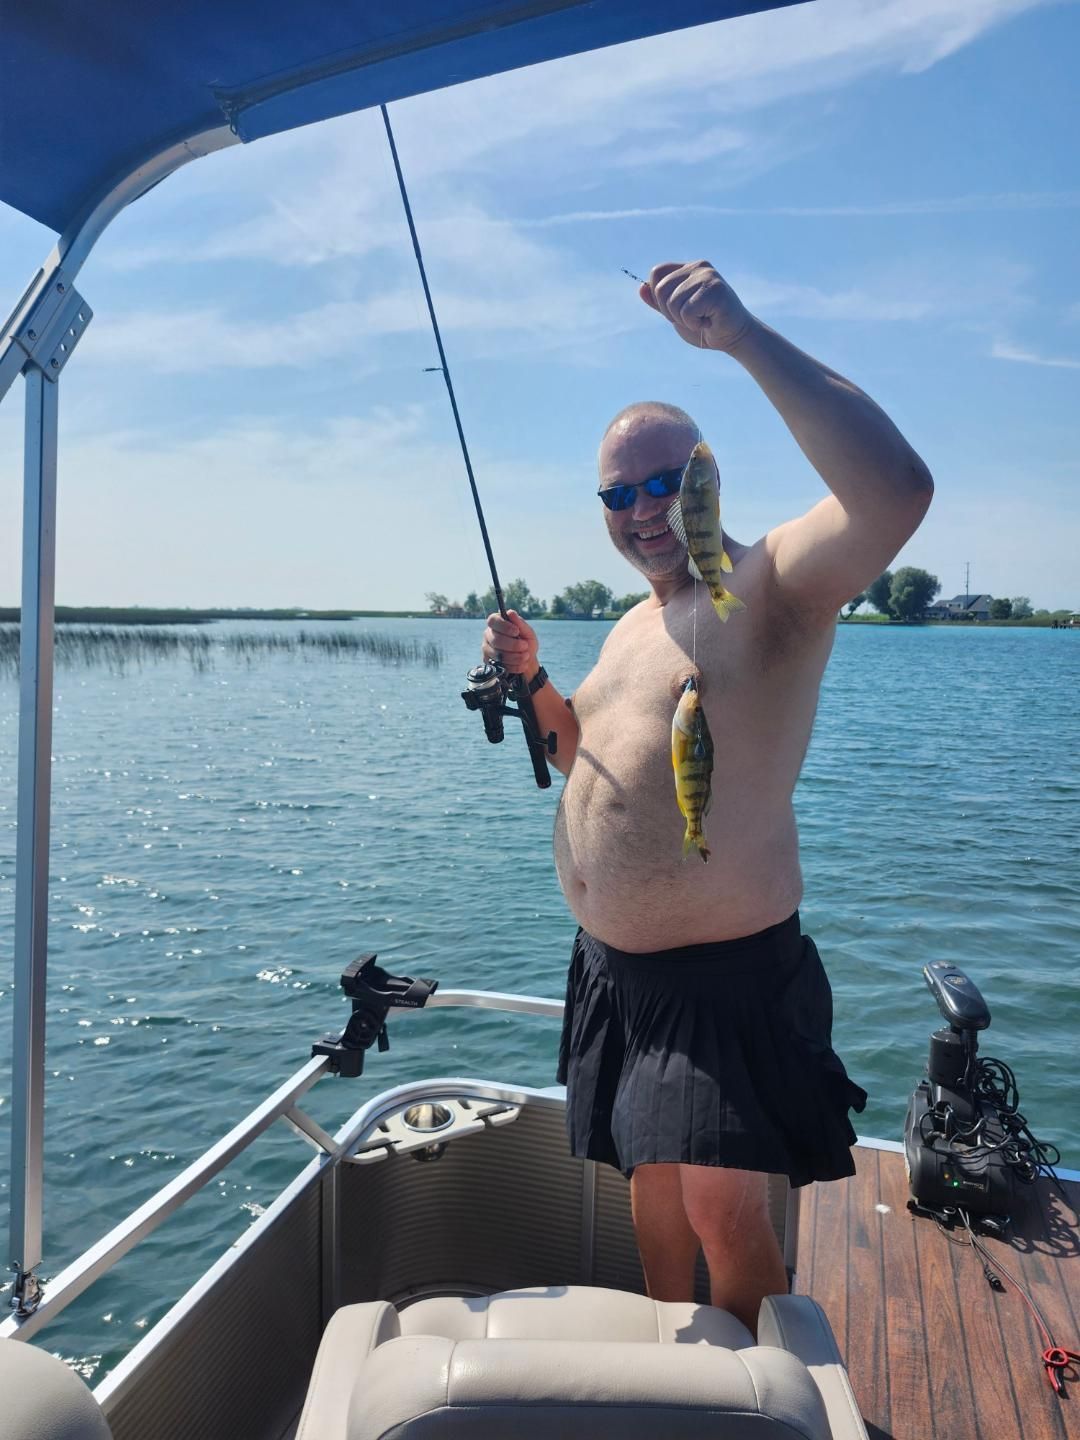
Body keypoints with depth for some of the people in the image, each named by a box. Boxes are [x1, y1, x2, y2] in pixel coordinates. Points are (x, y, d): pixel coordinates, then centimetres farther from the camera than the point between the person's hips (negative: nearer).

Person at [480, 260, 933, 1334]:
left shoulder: (770, 585, -13)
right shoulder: (633, 625, 13)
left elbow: (896, 489, -33)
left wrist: (745, 336, -36)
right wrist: (533, 684, 5)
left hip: (728, 976, -8)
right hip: (612, 967, 8)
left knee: (723, 1213, -3)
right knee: (650, 1183, 22)